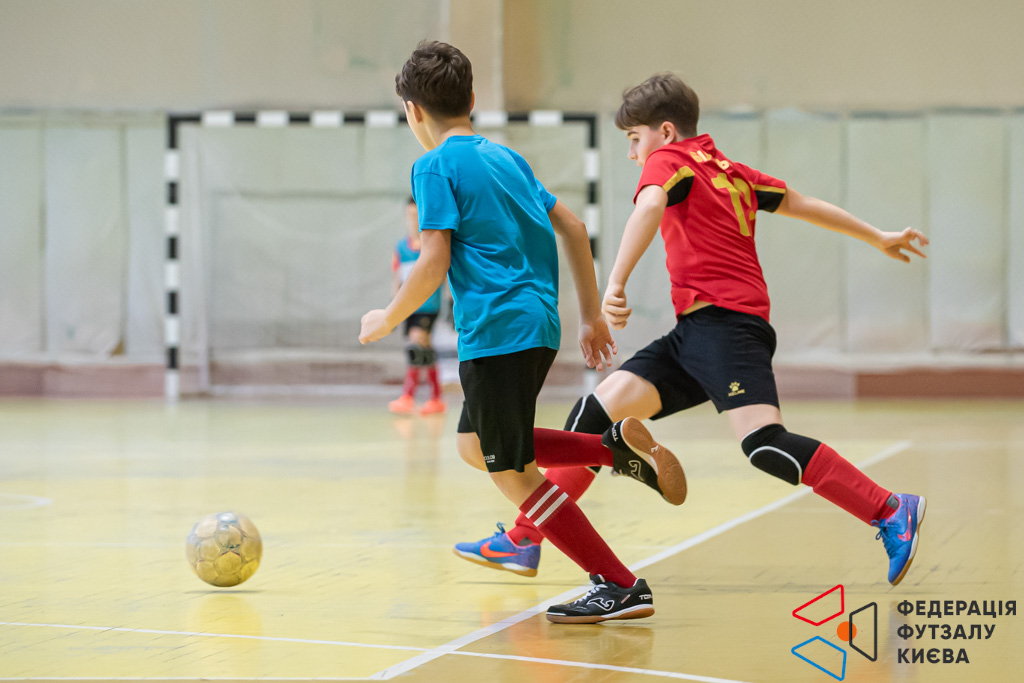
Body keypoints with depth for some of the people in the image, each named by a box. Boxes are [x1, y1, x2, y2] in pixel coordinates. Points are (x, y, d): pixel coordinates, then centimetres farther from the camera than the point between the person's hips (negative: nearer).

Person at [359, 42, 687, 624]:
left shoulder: (435, 166, -5)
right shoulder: (505, 157, 18)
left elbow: (433, 264, -13)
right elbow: (572, 228, 18)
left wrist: (388, 320, 1)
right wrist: (592, 315, 22)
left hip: (497, 331, -9)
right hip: (539, 324, 9)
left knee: (512, 473, -2)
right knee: (475, 445, 22)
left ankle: (622, 587, -6)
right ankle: (617, 446, 9)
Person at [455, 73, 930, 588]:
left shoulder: (669, 160, 2)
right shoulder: (732, 173, 25)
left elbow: (650, 205, -21)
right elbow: (805, 205, 33)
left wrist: (616, 284, -32)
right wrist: (879, 239, 44)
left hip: (724, 322, -10)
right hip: (695, 334, 10)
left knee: (765, 445, -25)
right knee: (595, 415, 5)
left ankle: (893, 513, -22)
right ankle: (523, 542, 6)